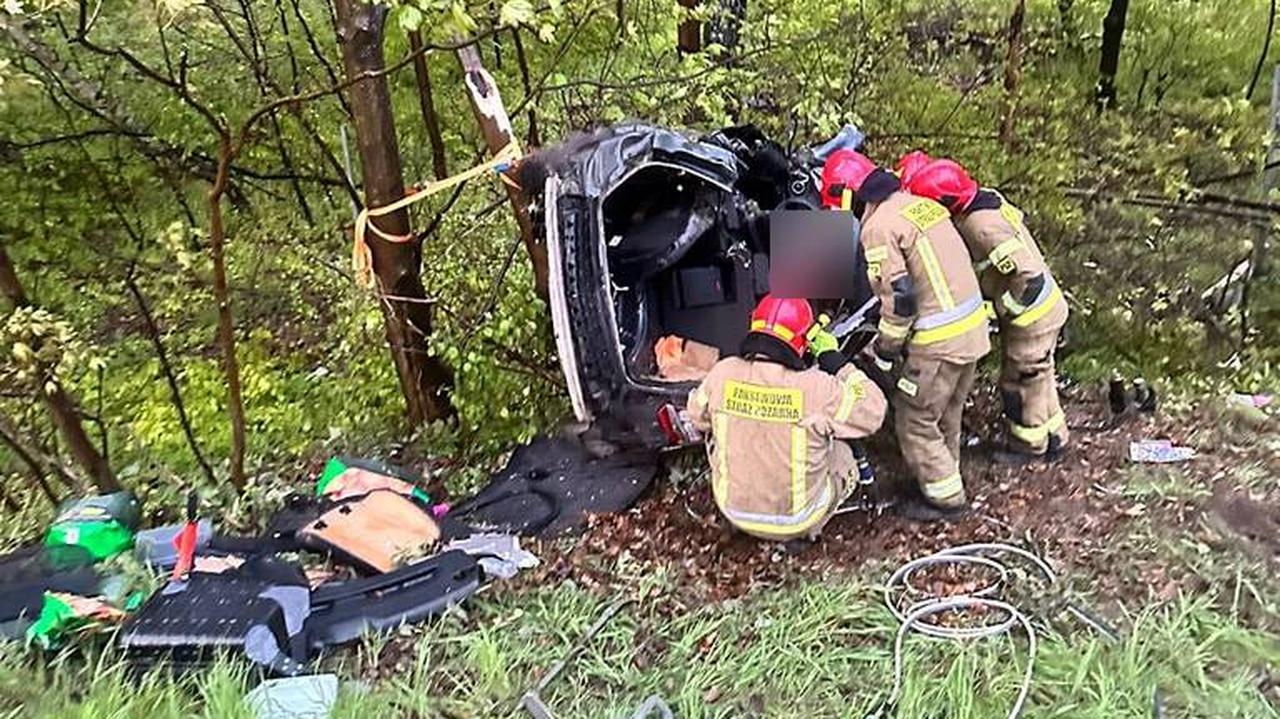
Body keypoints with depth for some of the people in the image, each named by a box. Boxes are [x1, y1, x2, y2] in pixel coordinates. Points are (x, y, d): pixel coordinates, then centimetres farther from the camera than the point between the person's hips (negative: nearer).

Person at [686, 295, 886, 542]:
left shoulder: (723, 373, -16)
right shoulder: (817, 387, -25)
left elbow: (697, 416, 3)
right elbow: (872, 412, -9)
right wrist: (834, 359, -4)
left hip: (734, 510, 2)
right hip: (795, 519, -2)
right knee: (841, 453, 23)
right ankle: (802, 532, 13)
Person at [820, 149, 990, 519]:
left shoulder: (879, 226, -16)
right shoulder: (920, 203, 11)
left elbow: (899, 298, -21)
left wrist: (886, 348, -6)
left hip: (938, 341, -9)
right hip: (973, 326, 9)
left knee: (915, 421, 7)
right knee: (946, 415, 24)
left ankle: (945, 498, 18)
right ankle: (945, 477, 40)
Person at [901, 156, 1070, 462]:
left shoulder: (982, 227, -31)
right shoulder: (984, 197, -2)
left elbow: (1029, 275, -33)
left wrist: (1006, 307, -20)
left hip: (1032, 314, -9)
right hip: (1045, 305, 9)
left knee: (1020, 381, 10)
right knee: (1037, 376, 24)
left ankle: (1029, 445, 30)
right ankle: (1053, 437, 41)